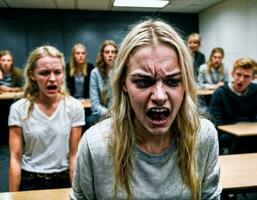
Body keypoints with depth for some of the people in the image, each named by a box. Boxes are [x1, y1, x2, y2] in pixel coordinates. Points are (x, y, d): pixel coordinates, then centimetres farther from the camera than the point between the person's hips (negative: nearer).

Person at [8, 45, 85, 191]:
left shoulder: (75, 107, -10)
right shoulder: (19, 109, -11)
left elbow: (74, 155, -7)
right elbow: (15, 158, -9)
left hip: (63, 180, 1)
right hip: (29, 182, 0)